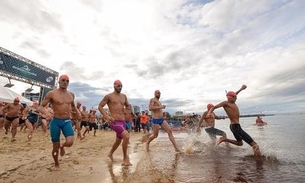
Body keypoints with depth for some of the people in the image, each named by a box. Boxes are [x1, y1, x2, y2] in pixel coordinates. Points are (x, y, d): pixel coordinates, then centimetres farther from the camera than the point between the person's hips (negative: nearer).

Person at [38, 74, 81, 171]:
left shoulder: (71, 94, 6)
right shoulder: (51, 94, -7)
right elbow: (41, 107, -5)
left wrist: (77, 112, 8)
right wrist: (46, 112, -26)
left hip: (67, 121, 3)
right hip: (55, 122, -2)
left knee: (70, 142, -16)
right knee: (55, 147, 8)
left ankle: (62, 146, 22)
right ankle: (56, 164, 35)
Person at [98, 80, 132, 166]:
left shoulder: (124, 96, 13)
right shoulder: (109, 96, -2)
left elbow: (128, 106, 24)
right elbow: (100, 106, -2)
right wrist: (106, 116, -16)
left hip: (123, 122, 7)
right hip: (115, 122, -7)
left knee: (118, 140, 20)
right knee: (126, 136, -25)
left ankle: (110, 154, 49)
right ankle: (125, 159, -7)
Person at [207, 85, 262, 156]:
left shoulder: (232, 102, 11)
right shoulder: (225, 103, -11)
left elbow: (234, 95, 31)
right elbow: (214, 107, -18)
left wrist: (241, 89, 40)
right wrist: (209, 113, -37)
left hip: (234, 126, 10)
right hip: (235, 126, -10)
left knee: (239, 143, 28)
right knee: (254, 144, -10)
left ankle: (225, 140, 23)